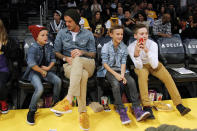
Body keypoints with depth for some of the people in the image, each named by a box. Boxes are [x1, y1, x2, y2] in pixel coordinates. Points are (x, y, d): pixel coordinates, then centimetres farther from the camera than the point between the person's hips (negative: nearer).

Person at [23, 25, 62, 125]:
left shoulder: (48, 47, 4)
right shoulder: (33, 48, -16)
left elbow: (53, 59, 8)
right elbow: (31, 63, -28)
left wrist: (48, 68, -9)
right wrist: (41, 71, -19)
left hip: (46, 70, 6)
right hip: (34, 72, -6)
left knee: (58, 81, -17)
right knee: (40, 88, -30)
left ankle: (56, 103, 5)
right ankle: (31, 111, -7)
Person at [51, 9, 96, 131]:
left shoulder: (88, 34, 13)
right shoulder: (62, 33, 14)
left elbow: (93, 54, 10)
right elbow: (56, 52, 16)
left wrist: (82, 52, -11)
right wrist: (66, 58, -6)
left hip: (88, 64, 0)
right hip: (69, 66, 0)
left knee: (77, 60, -39)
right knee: (83, 75, -38)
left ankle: (68, 100, -49)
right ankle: (83, 113, -38)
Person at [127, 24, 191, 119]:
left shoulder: (152, 44, -20)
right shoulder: (131, 47, -20)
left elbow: (154, 65, -30)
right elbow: (139, 67, -27)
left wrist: (147, 51, -43)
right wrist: (136, 53, -45)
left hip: (154, 65, 2)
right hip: (141, 66, -2)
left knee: (167, 76, -24)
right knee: (142, 73, -35)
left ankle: (179, 105, -17)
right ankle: (147, 107, -38)